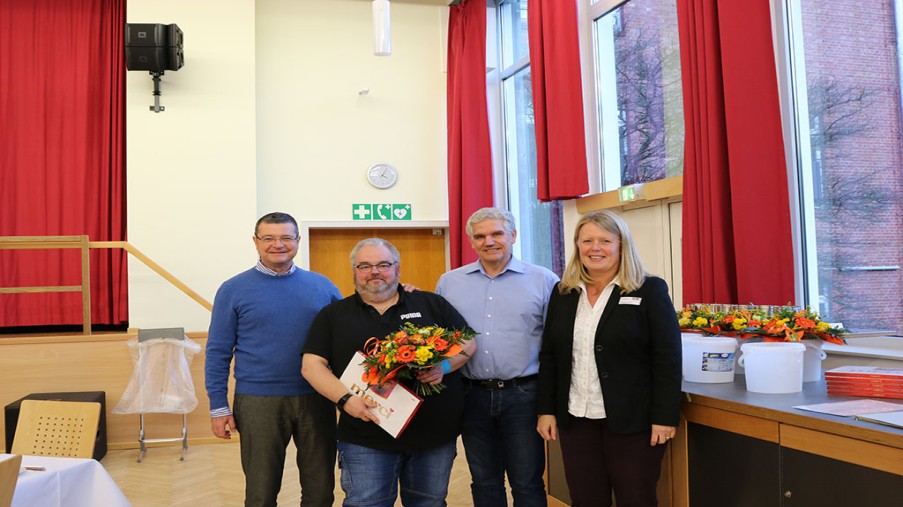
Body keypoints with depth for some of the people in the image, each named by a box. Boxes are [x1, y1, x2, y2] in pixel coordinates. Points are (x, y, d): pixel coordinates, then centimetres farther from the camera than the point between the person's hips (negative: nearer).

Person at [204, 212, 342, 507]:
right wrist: (218, 407, -3)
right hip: (258, 402, -2)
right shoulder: (233, 290, 0)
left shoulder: (322, 286, 5)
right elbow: (218, 353, 0)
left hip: (316, 399, 2)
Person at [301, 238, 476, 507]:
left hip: (435, 434, 2)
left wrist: (444, 366, -14)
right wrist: (345, 399, -15)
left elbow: (468, 343, 7)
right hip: (365, 440, -1)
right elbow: (311, 365, 0)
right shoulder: (333, 315, 8)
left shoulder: (431, 304, 9)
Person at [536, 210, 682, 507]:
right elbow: (549, 356, 11)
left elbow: (667, 358, -8)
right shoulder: (563, 293, 8)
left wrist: (664, 417, -13)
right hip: (576, 418, 4)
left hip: (632, 420, -4)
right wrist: (546, 410, 6)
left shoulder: (649, 290, -5)